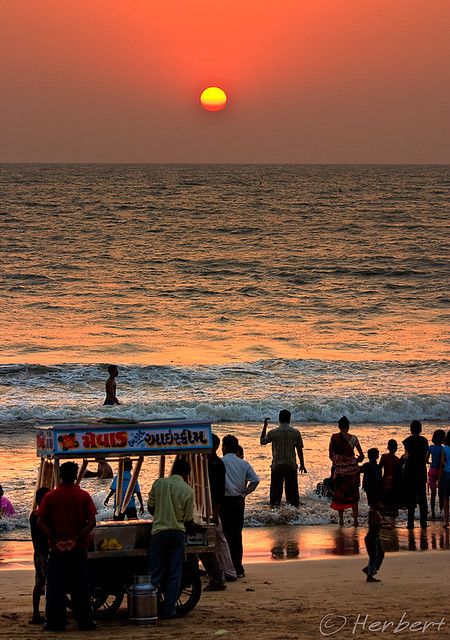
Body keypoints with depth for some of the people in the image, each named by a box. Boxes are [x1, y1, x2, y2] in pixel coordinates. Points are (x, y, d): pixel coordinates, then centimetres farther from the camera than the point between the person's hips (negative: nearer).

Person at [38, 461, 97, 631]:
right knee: (80, 586, 6)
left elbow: (41, 522, -7)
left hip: (56, 548, 0)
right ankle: (85, 621, 6)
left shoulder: (50, 497, -1)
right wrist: (76, 539, -13)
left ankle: (55, 622, 4)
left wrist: (55, 540, -10)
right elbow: (91, 522, -9)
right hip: (79, 549, 0)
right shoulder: (84, 496, -2)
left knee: (55, 586, 5)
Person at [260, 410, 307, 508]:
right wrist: (302, 465, 11)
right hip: (291, 466, 1)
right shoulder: (295, 432, -4)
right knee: (292, 489, 8)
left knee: (276, 489, 7)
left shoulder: (273, 432, -7)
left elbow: (262, 441, 10)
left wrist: (265, 426, 16)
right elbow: (299, 450, 1)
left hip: (277, 466, -1)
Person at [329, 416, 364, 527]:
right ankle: (355, 519, 8)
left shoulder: (334, 437, -4)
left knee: (339, 494, 12)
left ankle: (341, 519, 12)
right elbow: (362, 456, -1)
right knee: (353, 495, 10)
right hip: (352, 471, 0)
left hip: (339, 471, 0)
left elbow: (331, 455, 2)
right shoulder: (353, 438, -6)